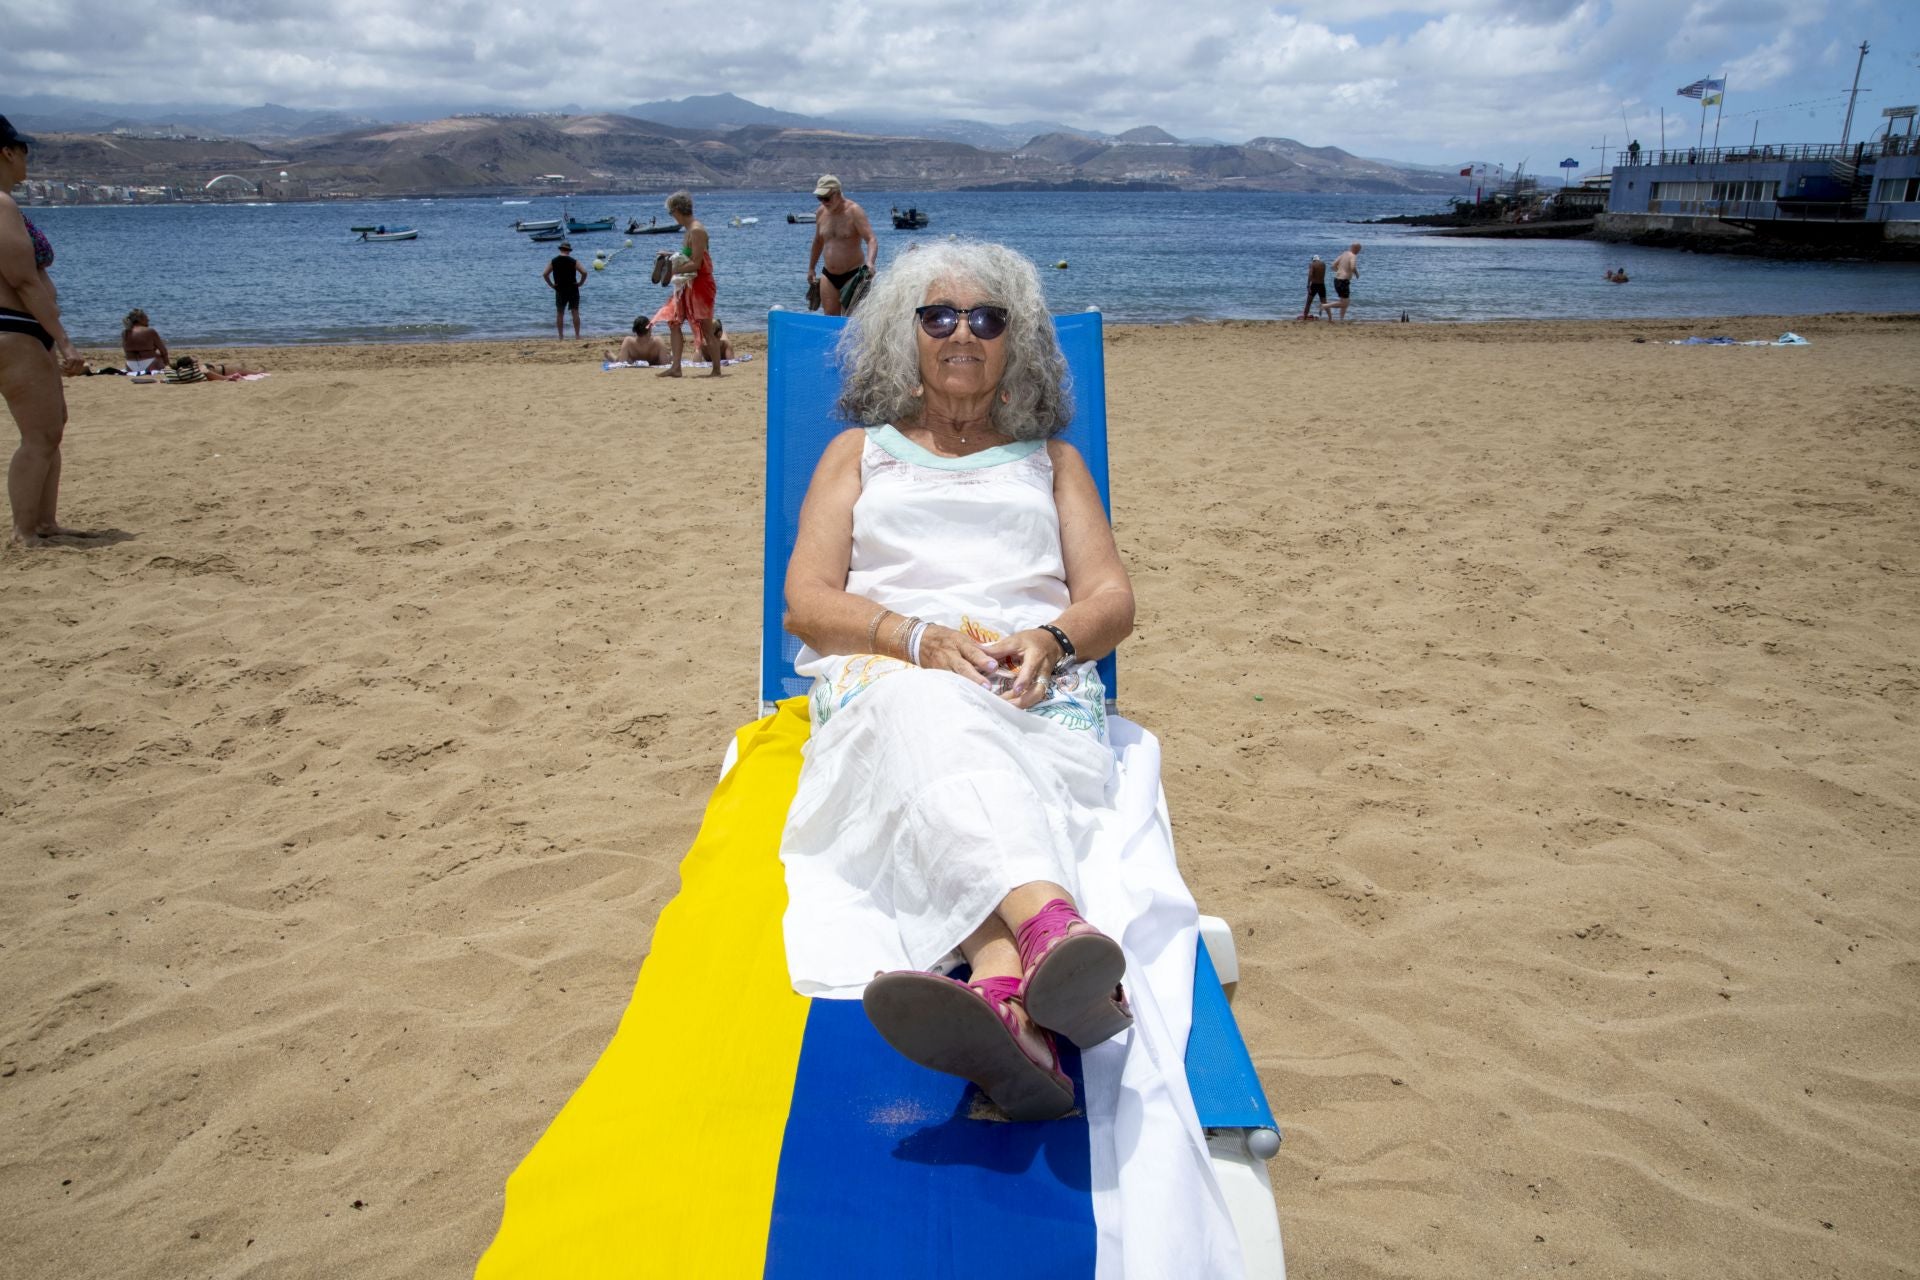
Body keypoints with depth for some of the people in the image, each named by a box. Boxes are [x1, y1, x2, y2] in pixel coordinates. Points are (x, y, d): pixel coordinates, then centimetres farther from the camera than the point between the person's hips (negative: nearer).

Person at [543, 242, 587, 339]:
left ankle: (561, 337, 6)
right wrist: (580, 283, -2)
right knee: (575, 312, 4)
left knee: (560, 314, 7)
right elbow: (584, 272, -13)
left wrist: (551, 285, 4)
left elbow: (545, 274, -4)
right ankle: (577, 336, 1)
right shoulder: (573, 261, -5)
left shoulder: (554, 261, 0)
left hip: (560, 290, 1)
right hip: (573, 290, -1)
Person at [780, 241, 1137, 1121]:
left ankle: (1002, 994, -68)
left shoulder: (1051, 459, 30)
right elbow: (807, 601, 11)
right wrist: (921, 637, -10)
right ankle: (1055, 930, -69)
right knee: (936, 718, -41)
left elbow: (1112, 600, 16)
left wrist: (1050, 639, -10)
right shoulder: (860, 451, 27)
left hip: (1041, 687, 1)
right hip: (886, 679, 0)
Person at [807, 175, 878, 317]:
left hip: (852, 275, -6)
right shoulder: (822, 212, 5)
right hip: (828, 276, 6)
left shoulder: (854, 211, -13)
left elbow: (872, 240, -24)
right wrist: (811, 268, 27)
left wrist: (870, 262, -43)